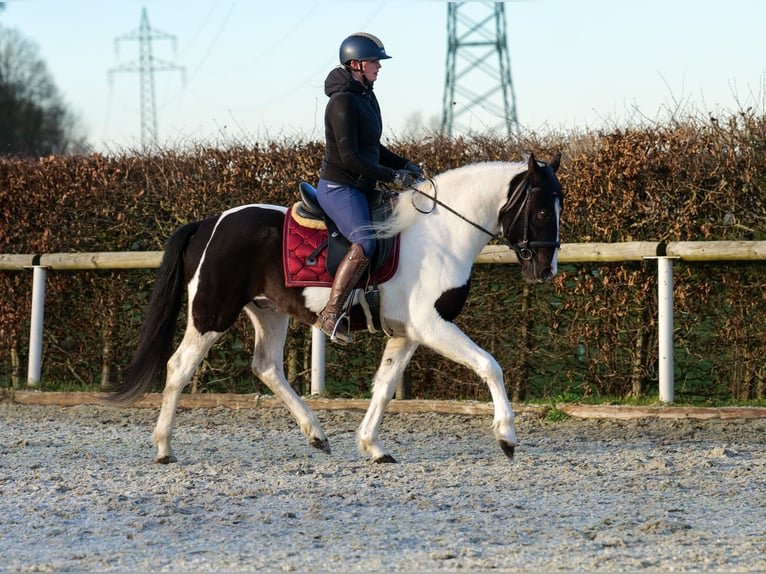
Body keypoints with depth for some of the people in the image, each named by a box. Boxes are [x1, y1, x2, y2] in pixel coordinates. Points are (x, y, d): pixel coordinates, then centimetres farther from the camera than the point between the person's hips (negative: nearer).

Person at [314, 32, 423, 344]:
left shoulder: (367, 97, 13)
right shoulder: (343, 101, -17)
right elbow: (350, 157, -22)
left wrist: (404, 165, 11)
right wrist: (391, 175, -19)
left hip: (361, 189, 10)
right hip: (339, 187, -10)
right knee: (365, 242, -29)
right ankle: (331, 314, -28)